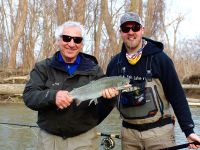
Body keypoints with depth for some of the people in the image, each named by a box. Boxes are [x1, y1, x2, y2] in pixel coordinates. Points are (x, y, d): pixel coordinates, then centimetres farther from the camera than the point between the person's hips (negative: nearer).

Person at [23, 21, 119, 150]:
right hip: (49, 138, 0)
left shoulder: (94, 70, 2)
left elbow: (102, 110, 0)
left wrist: (109, 96, -24)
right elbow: (29, 96, -10)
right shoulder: (43, 68, 1)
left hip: (84, 138, 0)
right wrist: (52, 96, -29)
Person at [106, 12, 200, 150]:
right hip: (129, 132, 3)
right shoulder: (115, 63, 3)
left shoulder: (159, 58, -7)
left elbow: (177, 95, -7)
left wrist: (189, 130, -10)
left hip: (159, 130, -3)